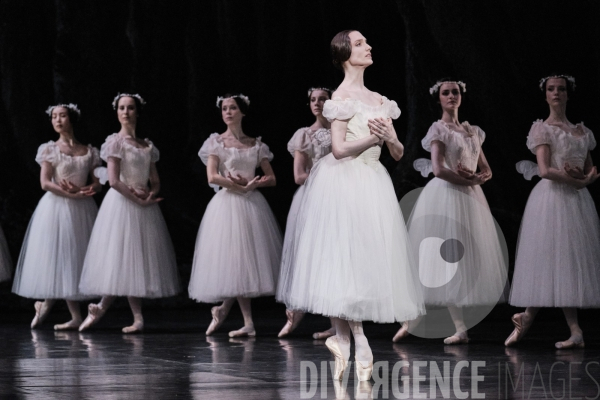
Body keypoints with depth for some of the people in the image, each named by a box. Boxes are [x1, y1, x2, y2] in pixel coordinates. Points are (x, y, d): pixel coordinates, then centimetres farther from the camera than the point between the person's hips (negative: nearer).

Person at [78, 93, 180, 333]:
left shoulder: (147, 146, 13)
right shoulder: (115, 142, -4)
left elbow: (156, 182, 14)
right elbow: (114, 180, -12)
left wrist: (150, 195, -8)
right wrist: (138, 199, -14)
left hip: (145, 206, 6)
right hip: (122, 204, -6)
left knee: (139, 262, 1)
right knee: (123, 260, -8)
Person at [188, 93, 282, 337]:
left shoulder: (256, 145, 11)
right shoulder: (216, 142, 3)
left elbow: (271, 179, 10)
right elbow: (212, 177, -8)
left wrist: (251, 183, -8)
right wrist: (242, 187, -11)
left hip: (252, 206, 4)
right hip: (227, 204, -4)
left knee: (250, 259, -1)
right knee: (235, 260, -7)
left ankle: (223, 309, 17)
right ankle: (248, 323, -5)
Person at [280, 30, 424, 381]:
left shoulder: (379, 100, 15)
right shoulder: (343, 96, -5)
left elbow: (398, 153, 13)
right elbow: (340, 148, -13)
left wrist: (390, 137, -8)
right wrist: (372, 137, -23)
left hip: (373, 186, 7)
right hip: (345, 184, -7)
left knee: (369, 260, 4)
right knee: (347, 257, -8)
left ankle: (343, 339, 7)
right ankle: (360, 344, -9)